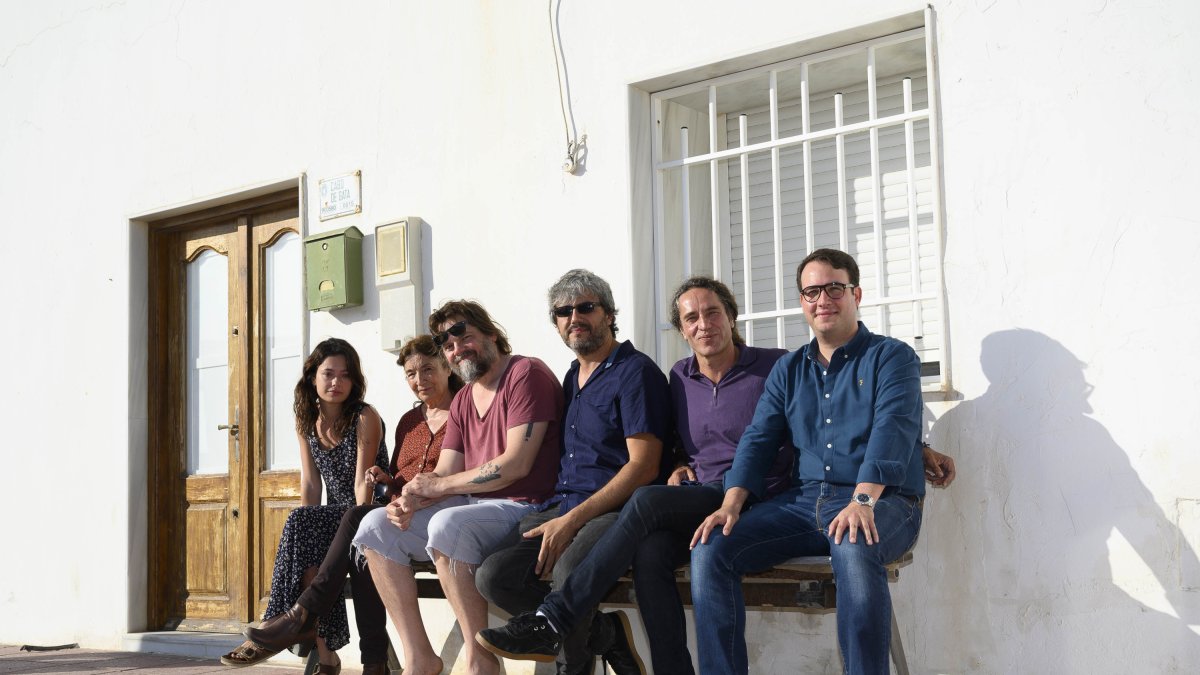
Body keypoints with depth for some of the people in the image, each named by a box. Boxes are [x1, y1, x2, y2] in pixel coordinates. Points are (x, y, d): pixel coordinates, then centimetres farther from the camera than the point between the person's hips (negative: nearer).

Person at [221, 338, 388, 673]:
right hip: (334, 519, 5)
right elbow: (310, 484, 1)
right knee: (301, 528, -28)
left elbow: (363, 484, -14)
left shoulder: (365, 418, -9)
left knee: (300, 522, -29)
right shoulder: (306, 422, 8)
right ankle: (322, 648, -30)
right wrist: (303, 533, -13)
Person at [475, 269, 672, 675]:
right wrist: (557, 516, 6)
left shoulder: (635, 372, -3)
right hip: (562, 506, 8)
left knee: (570, 568, -36)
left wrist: (573, 520, -18)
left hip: (614, 511, -8)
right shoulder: (571, 378, 22)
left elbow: (643, 466, -12)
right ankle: (605, 635, -4)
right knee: (493, 576, -15)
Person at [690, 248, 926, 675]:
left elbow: (892, 430, -13)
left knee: (855, 548, -40)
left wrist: (863, 500, -30)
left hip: (882, 501, -5)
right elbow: (759, 439, 11)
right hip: (803, 502, 5)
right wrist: (731, 504, -8)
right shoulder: (788, 370, 19)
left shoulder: (891, 357, 3)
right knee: (710, 550, -16)